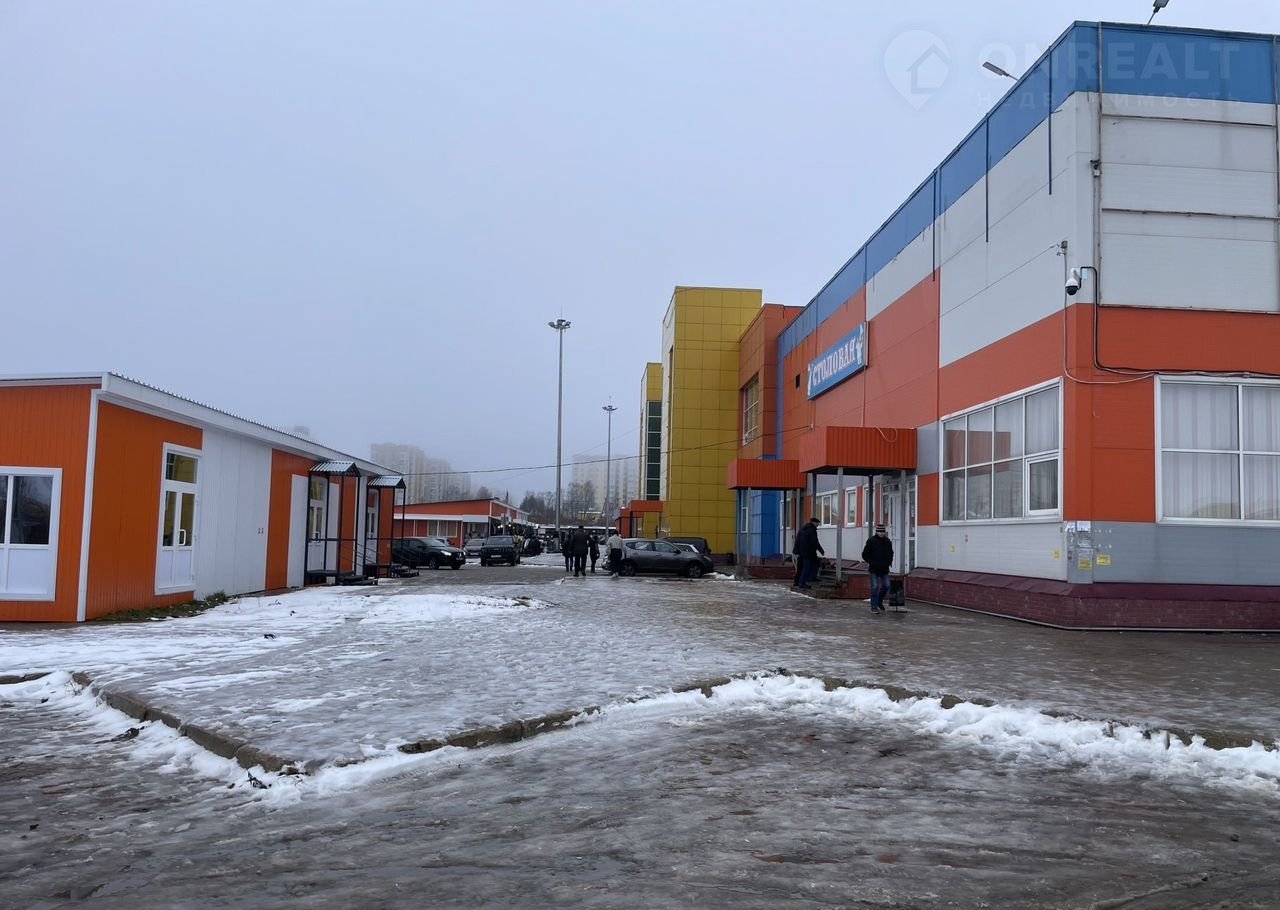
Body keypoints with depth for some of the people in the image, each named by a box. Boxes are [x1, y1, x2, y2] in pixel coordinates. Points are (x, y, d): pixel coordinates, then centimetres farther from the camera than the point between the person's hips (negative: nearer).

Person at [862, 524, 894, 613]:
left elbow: (890, 554, 22)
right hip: (874, 568, -4)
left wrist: (889, 562, 8)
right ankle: (874, 607, 2)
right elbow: (865, 554, -1)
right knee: (875, 587, -5)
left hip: (884, 569, 4)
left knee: (886, 586, 4)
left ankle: (879, 601, 28)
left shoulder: (887, 541, 7)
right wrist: (869, 562, -7)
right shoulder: (871, 541, -5)